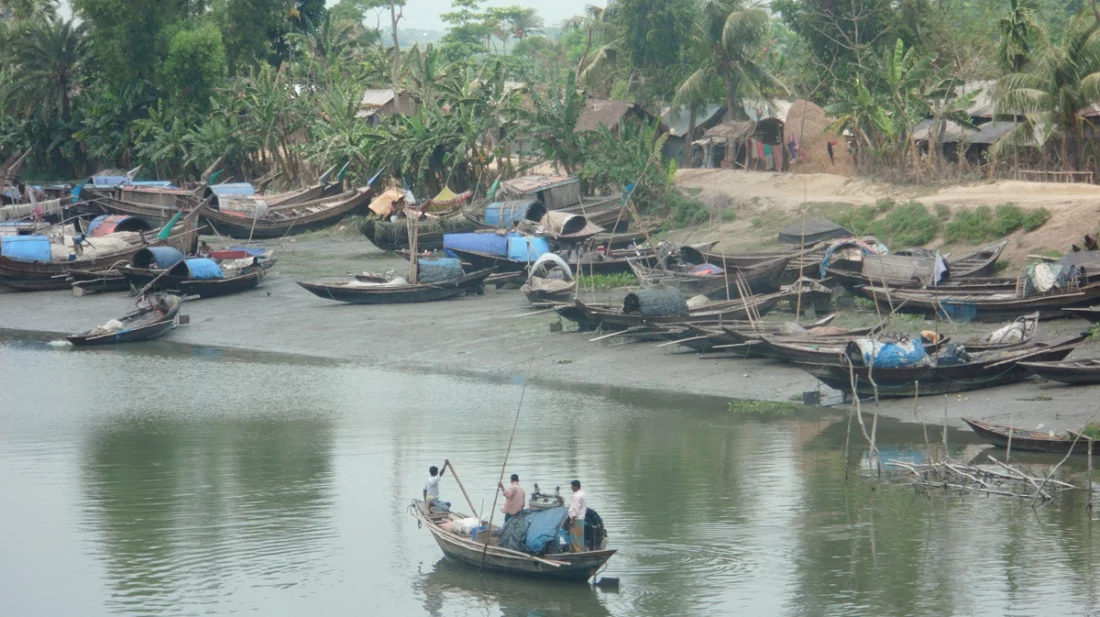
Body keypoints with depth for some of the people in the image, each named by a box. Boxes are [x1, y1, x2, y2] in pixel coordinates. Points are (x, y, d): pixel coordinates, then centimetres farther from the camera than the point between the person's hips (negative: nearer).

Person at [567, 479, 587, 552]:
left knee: (576, 537, -6)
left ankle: (578, 551, -6)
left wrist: (572, 519, -19)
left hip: (576, 519, -10)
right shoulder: (583, 494, 13)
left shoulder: (577, 496, -18)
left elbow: (576, 509, -22)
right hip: (581, 518, 10)